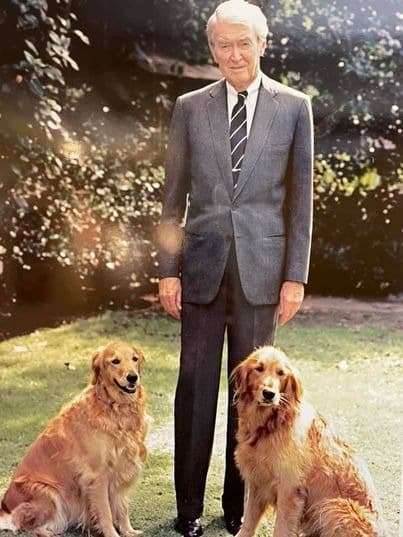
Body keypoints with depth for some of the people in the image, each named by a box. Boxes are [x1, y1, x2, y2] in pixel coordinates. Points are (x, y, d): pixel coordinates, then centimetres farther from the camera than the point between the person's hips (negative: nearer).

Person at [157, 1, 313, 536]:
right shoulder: (190, 107, 6)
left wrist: (296, 275, -2)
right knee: (196, 386, 3)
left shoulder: (294, 106, 4)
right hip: (202, 267, 1)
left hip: (261, 267, 0)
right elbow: (174, 196, 7)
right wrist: (168, 269, 1)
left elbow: (301, 198, 3)